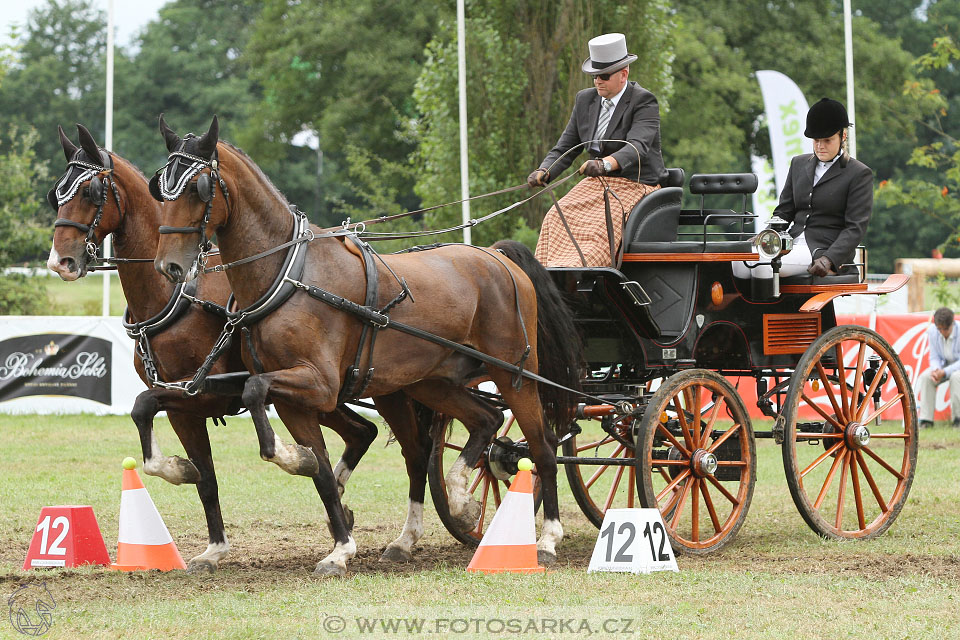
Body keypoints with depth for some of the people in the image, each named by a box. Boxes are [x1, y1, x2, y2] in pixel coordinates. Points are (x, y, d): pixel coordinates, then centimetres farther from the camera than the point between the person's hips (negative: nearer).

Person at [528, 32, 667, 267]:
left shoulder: (644, 102, -10)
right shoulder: (585, 99, 10)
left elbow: (638, 146, -27)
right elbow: (566, 147, 10)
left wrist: (606, 163, -47)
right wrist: (544, 171, -12)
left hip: (636, 184, -6)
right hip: (597, 184, 6)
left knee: (602, 223, -33)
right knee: (557, 217, -22)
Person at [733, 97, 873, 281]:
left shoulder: (860, 175, 1)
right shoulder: (799, 164, 21)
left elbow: (855, 227, -6)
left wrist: (829, 260, -22)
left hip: (824, 250, -6)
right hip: (792, 243, 6)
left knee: (763, 267, -32)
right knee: (740, 264, -25)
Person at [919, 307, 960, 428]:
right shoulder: (932, 331, -12)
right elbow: (934, 357, -4)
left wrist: (944, 372, -35)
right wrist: (935, 370, -26)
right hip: (944, 365, 4)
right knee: (925, 377, -23)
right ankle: (926, 418, -21)